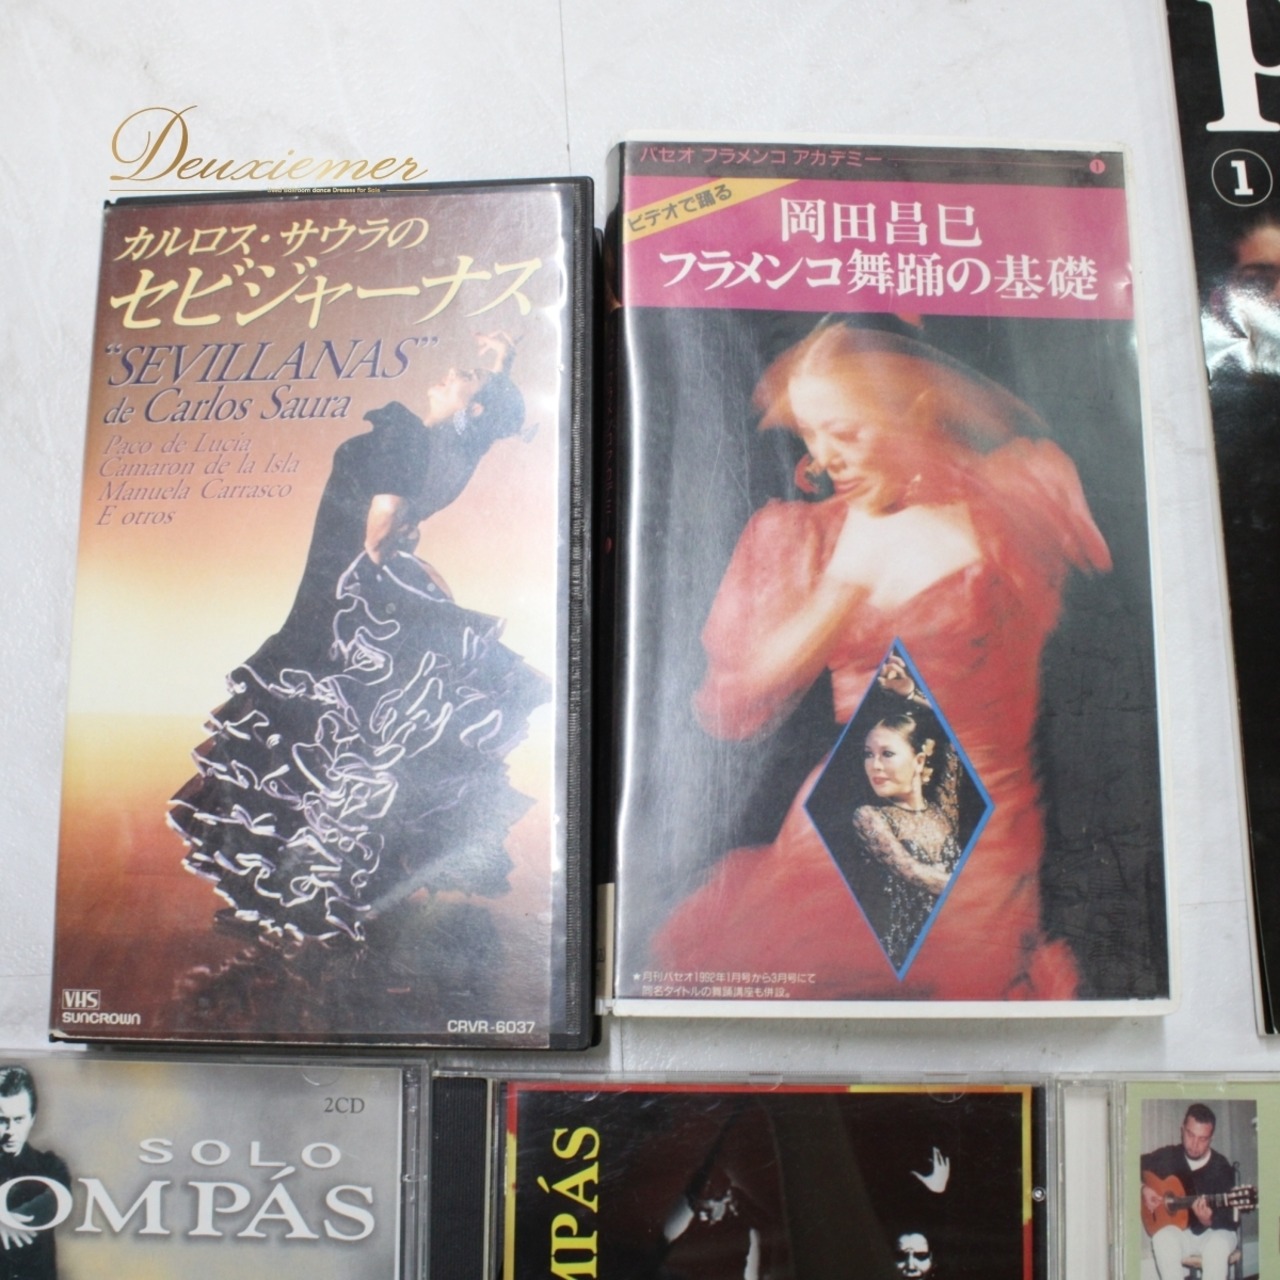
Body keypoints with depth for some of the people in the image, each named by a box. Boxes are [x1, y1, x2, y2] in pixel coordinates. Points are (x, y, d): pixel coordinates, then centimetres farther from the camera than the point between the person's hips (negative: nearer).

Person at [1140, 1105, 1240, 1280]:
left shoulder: (1222, 1168, -12)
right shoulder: (1167, 1157, -4)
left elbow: (1227, 1218, -14)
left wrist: (1208, 1221, -36)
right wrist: (1143, 1189, -9)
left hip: (1213, 1231, -2)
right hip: (1179, 1231, 2)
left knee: (1217, 1244, -38)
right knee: (1163, 1237, -34)